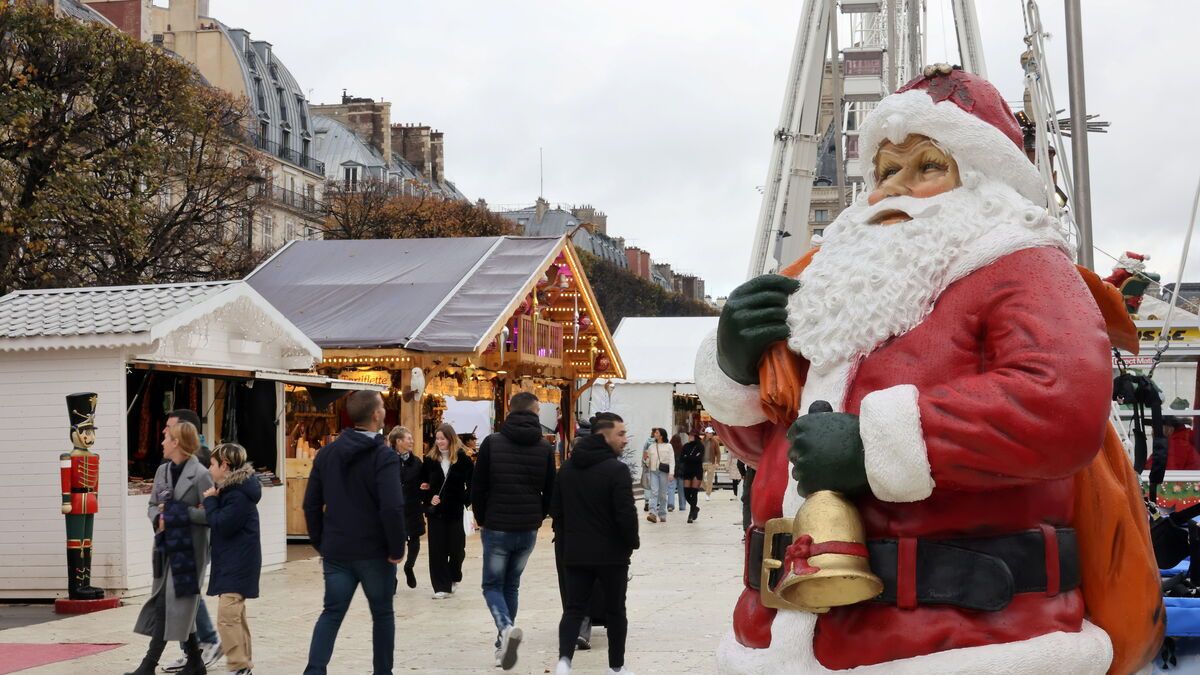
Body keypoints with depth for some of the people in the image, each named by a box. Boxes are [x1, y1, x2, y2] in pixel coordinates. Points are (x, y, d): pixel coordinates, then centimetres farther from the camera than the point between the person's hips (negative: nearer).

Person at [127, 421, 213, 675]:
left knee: (169, 606, -6)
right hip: (166, 547, 7)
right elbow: (152, 505, 16)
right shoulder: (162, 470, 11)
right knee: (174, 606, 12)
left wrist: (176, 513, -17)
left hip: (188, 549, -7)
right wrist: (158, 518, -6)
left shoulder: (200, 475, -12)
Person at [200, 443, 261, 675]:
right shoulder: (231, 489, 12)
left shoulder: (239, 494, -19)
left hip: (237, 566, -11)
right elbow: (219, 521, 14)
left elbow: (220, 525, -21)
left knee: (227, 616, -14)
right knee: (235, 616, 17)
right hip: (232, 563, 11)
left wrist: (210, 500, -10)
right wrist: (213, 501, -2)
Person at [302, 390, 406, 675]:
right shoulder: (383, 456, -13)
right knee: (382, 614, 12)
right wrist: (397, 548, -11)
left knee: (331, 613, 7)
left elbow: (311, 504, 7)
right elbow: (392, 508, -22)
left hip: (336, 552, 4)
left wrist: (320, 543, 15)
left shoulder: (327, 453, 5)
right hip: (374, 552, -4)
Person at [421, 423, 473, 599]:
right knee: (437, 550, -1)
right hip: (436, 511, 2)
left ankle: (454, 578, 34)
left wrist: (468, 503, -10)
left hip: (456, 511, -2)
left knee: (456, 549, 7)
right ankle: (442, 587, 4)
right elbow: (422, 484, 8)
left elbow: (471, 485, -1)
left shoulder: (463, 459, -4)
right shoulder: (430, 460, 2)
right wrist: (428, 499, -8)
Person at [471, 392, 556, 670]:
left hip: (496, 529, -3)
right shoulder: (545, 448, 0)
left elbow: (477, 488, -4)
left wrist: (483, 520, 9)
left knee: (492, 585, 7)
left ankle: (506, 629, -20)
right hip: (528, 531, 3)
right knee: (512, 585, 18)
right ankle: (504, 643, 18)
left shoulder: (492, 443, -7)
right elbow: (550, 492, 5)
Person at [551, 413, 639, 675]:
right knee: (615, 610, 11)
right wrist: (632, 543, -2)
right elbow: (626, 513, -18)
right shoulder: (616, 469, -16)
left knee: (574, 609, 5)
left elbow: (555, 509, 12)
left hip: (575, 553, 5)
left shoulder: (567, 468, 7)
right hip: (612, 553, -4)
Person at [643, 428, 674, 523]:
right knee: (654, 492, -12)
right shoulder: (651, 447, 15)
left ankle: (662, 515, 13)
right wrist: (646, 459, -4)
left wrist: (671, 473, -13)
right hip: (653, 471, 2)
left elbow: (672, 461, -3)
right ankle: (653, 513, -23)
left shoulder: (668, 446, 4)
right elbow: (648, 463, 19)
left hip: (664, 472, -2)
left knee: (663, 494, 3)